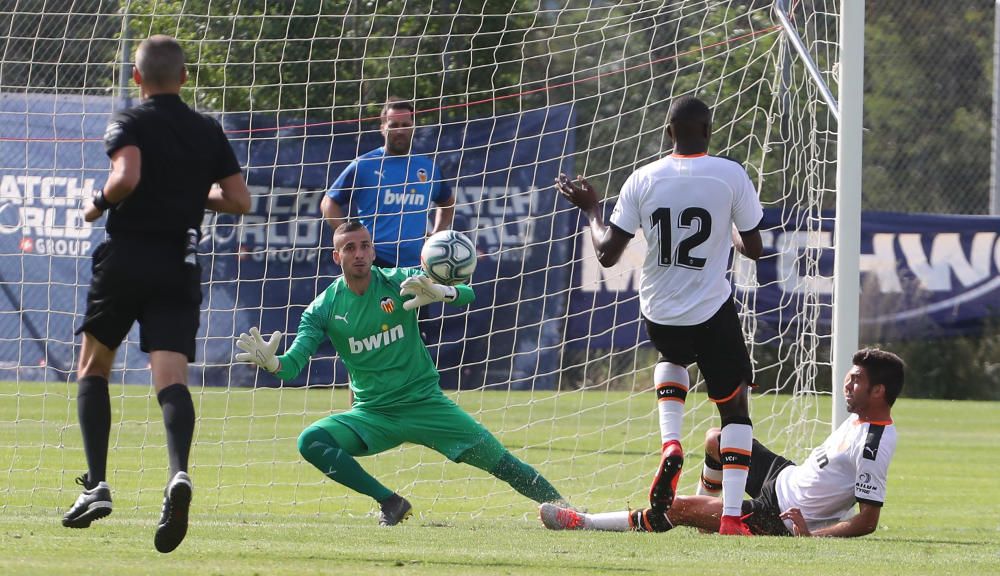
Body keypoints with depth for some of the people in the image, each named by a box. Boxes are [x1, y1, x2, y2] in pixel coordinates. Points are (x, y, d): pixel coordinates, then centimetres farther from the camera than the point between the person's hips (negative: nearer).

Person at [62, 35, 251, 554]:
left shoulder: (129, 123, -3)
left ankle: (96, 485, 5)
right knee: (171, 377, -9)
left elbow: (127, 177, -21)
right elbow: (239, 201, 10)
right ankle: (178, 474, -36)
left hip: (125, 258, -3)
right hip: (179, 267, 3)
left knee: (93, 365, 16)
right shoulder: (208, 132, 11)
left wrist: (98, 204, -2)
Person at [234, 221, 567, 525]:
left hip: (424, 403, -1)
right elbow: (293, 364, -9)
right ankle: (389, 502, -14)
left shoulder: (400, 282, -7)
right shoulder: (324, 309, -4)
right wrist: (271, 363, -33)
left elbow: (468, 294, -16)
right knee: (311, 441, -23)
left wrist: (440, 293, -40)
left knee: (499, 462, -12)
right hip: (372, 415, 1)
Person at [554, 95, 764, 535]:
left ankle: (670, 444, 11)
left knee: (671, 357, 37)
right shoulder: (731, 176, -10)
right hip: (712, 313, -3)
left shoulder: (643, 180, -6)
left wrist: (591, 209, 14)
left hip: (659, 313, 3)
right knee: (734, 407, 10)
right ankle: (731, 516, -2)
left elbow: (607, 254, -3)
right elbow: (753, 248, -1)